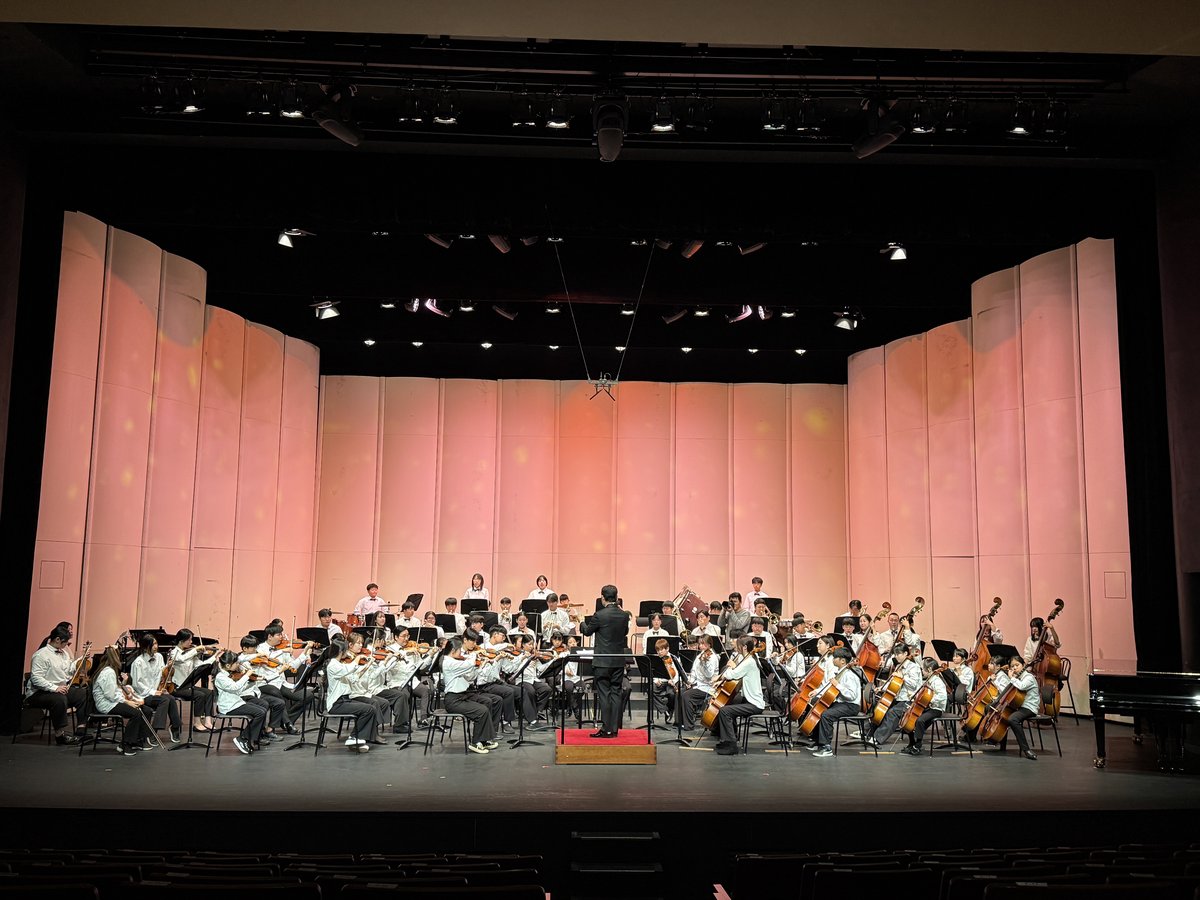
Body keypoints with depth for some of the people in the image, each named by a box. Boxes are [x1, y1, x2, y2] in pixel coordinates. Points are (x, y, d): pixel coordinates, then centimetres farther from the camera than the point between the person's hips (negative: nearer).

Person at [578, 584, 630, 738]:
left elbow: (587, 631, 1)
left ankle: (606, 729, 1)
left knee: (603, 694, 0)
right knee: (616, 693, 9)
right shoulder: (624, 615, 0)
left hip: (602, 661, -5)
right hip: (619, 661, 5)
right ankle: (614, 728, 12)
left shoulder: (599, 615, -15)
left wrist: (582, 624, 22)